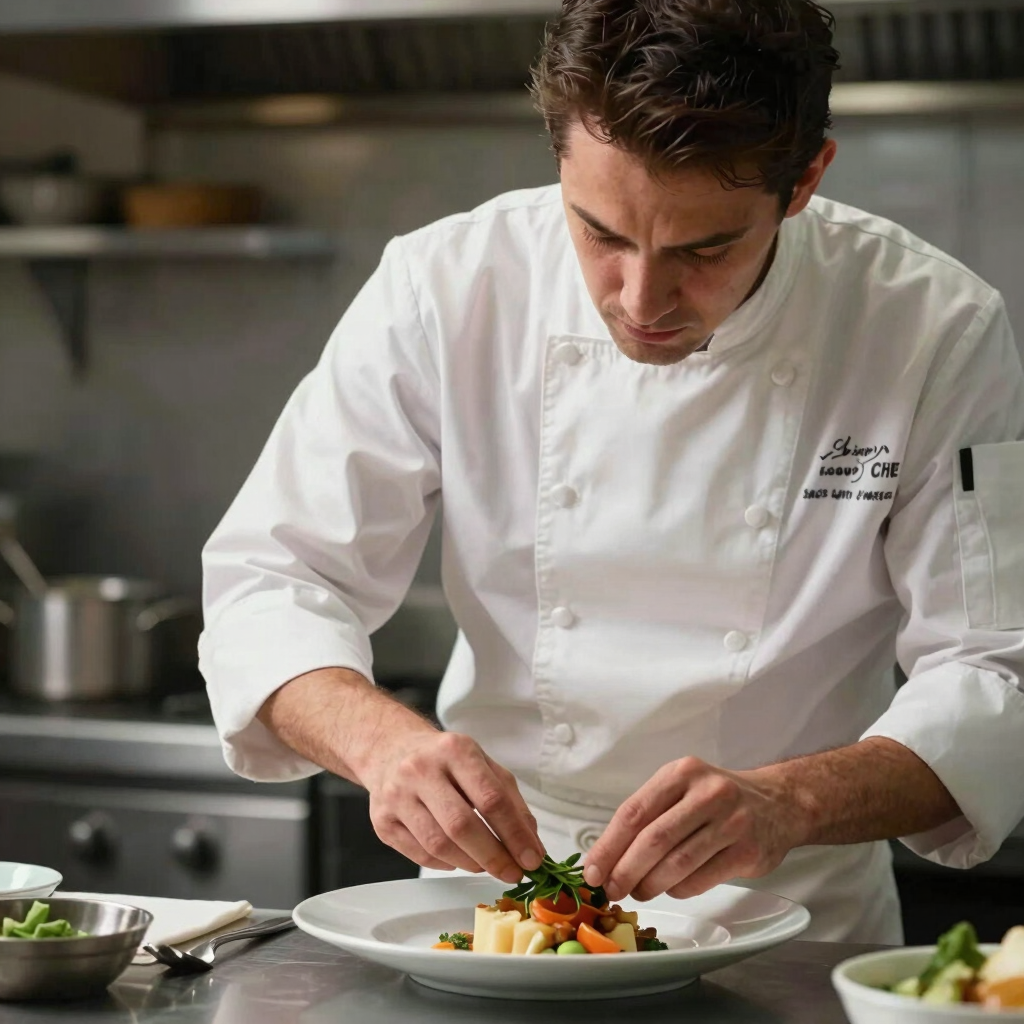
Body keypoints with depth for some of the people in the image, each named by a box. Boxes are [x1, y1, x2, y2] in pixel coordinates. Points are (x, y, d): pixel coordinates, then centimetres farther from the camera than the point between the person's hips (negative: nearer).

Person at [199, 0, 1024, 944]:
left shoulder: (935, 331, -12)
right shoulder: (444, 290, -9)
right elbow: (271, 578, -7)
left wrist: (791, 803, -31)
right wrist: (383, 740, -28)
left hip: (798, 926, 0)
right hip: (497, 887, 1)